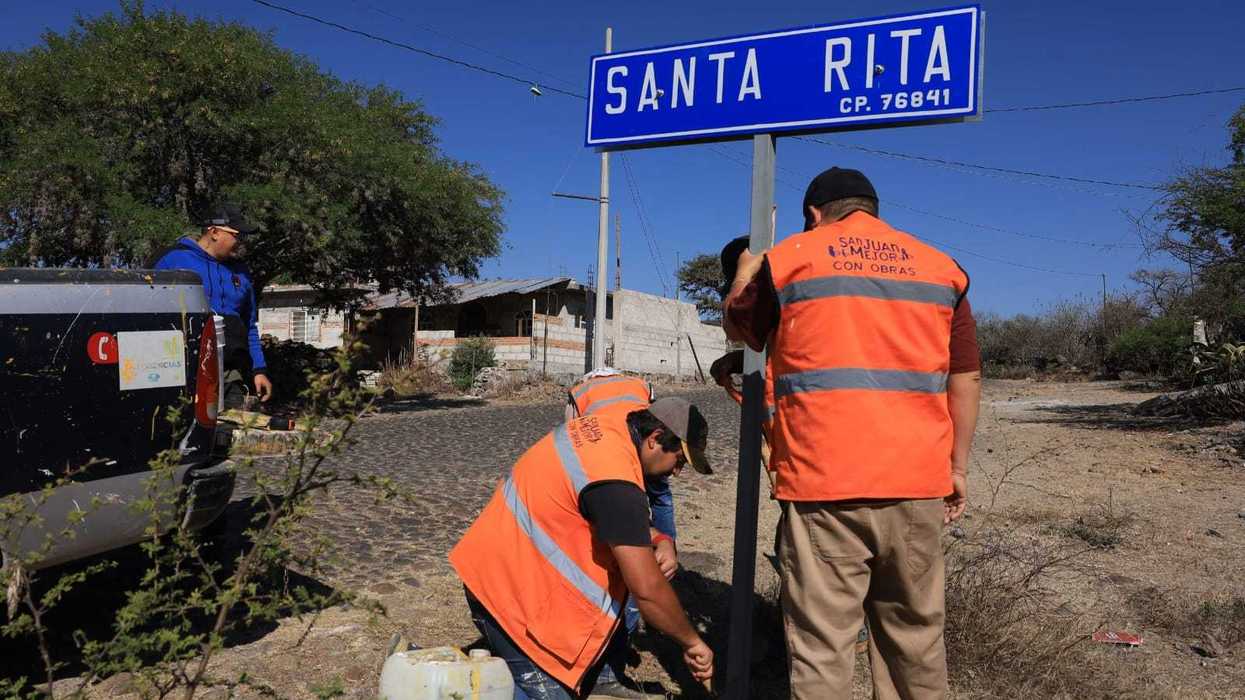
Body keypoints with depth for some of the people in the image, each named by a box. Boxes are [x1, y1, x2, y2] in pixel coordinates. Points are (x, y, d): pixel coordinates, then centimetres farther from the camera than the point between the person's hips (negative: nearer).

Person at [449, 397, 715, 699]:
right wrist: (692, 642, -11)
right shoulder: (615, 483, -27)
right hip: (509, 592, -10)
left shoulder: (609, 426, 0)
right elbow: (647, 589, -26)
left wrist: (661, 542, 3)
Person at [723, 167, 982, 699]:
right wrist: (957, 467, 16)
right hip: (917, 483, 4)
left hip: (823, 481, -3)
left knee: (821, 644, 3)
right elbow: (966, 377, 10)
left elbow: (738, 327, 19)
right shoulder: (940, 267, 11)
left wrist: (744, 273, 37)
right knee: (915, 634, 16)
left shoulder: (789, 258, 4)